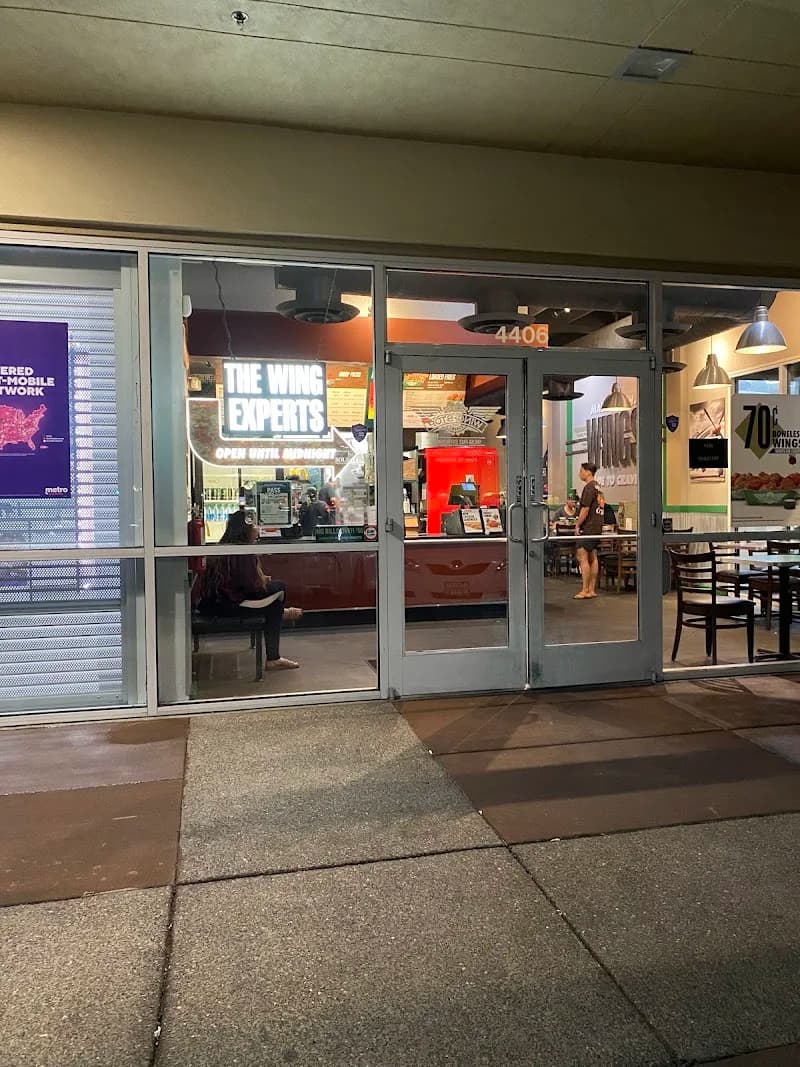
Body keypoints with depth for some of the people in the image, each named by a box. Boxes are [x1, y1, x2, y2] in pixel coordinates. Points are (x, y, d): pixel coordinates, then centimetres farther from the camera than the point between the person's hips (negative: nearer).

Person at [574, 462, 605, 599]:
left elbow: (585, 509, -18)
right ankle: (592, 590, 13)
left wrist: (577, 525, -9)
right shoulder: (598, 487, 16)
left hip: (588, 528, -10)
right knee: (593, 558, 10)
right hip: (597, 528, 10)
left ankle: (585, 591, -8)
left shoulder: (589, 487, -13)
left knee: (582, 558, -8)